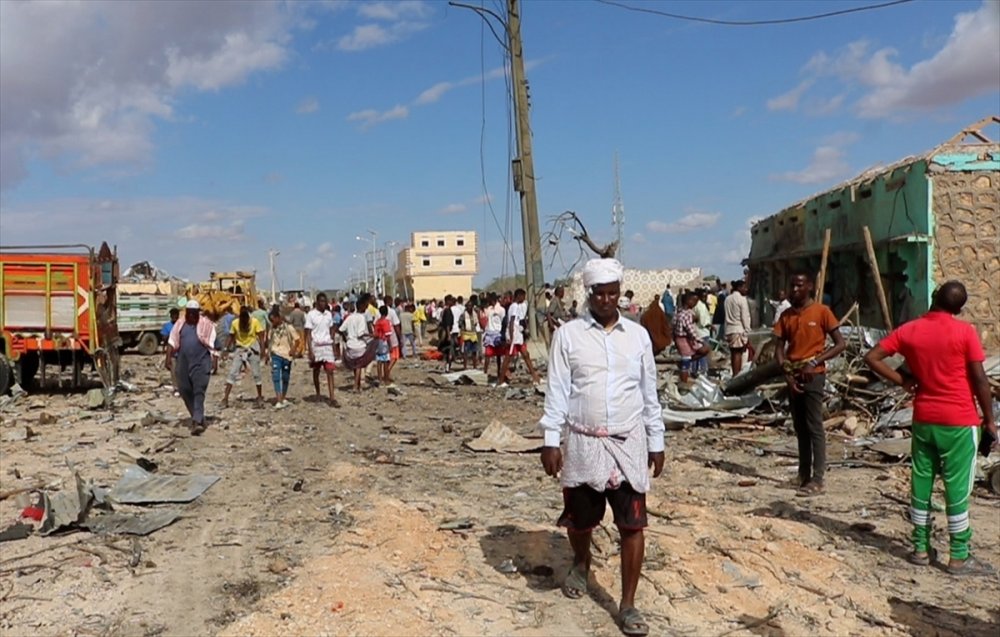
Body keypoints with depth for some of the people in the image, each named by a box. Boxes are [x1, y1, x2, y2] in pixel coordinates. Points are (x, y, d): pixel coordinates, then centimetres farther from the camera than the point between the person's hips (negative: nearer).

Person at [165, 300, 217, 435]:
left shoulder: (206, 325, 0)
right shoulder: (180, 325, 10)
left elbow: (213, 345, 0)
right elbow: (172, 342, 9)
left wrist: (214, 361, -4)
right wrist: (168, 358, 1)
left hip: (201, 362, -4)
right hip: (183, 362, 4)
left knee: (199, 392, -11)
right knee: (185, 391, 8)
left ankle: (197, 422, -16)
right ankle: (197, 417, 24)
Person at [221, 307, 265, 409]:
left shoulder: (255, 322, -11)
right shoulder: (235, 323, -7)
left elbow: (260, 336, -8)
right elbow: (231, 337, 2)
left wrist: (262, 349, -15)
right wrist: (226, 349, -2)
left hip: (252, 349, -1)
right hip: (239, 349, 1)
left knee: (256, 373, 5)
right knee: (232, 373, -6)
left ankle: (260, 397, 19)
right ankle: (225, 398, -5)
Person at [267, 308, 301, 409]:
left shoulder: (288, 327, -7)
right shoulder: (272, 328, 6)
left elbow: (297, 339, -5)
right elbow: (269, 340, 16)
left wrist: (293, 350, -9)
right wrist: (269, 351, 8)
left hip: (286, 355, -2)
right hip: (275, 355, 2)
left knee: (285, 377, 9)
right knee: (276, 376, -12)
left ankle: (283, 398, 26)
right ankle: (279, 400, -18)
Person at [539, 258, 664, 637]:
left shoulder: (638, 335, 4)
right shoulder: (568, 335, -2)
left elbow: (650, 392, 9)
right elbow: (557, 391, -3)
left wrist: (656, 441, 10)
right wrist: (551, 440, -7)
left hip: (629, 444, 1)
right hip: (582, 443, -1)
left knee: (633, 525, -1)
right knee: (580, 518, 15)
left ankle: (628, 605, 12)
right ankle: (581, 564, 46)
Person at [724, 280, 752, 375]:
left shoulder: (727, 299, 12)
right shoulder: (742, 299, -8)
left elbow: (726, 315, 12)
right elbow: (745, 317, -11)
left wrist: (726, 332, 13)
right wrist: (747, 333, -9)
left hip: (729, 329, 7)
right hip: (739, 329, -7)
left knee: (733, 353, 11)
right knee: (738, 353, -5)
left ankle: (735, 374, 17)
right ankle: (736, 375, -6)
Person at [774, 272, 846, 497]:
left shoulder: (821, 311, -5)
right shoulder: (786, 315, 10)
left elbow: (840, 344, -7)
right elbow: (779, 348, 10)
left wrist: (814, 362, -16)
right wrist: (787, 372, -6)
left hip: (813, 376, -6)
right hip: (793, 376, 6)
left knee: (814, 428, -6)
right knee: (800, 428, 11)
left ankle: (817, 480, -4)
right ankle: (803, 475, 18)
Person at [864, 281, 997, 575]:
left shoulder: (909, 331, 1)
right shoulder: (965, 332, -10)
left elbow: (872, 357, -1)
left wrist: (903, 381, 4)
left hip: (923, 419, 4)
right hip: (959, 421, -4)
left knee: (921, 483, 11)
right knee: (957, 488, 2)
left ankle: (920, 548, 18)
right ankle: (959, 557, 8)